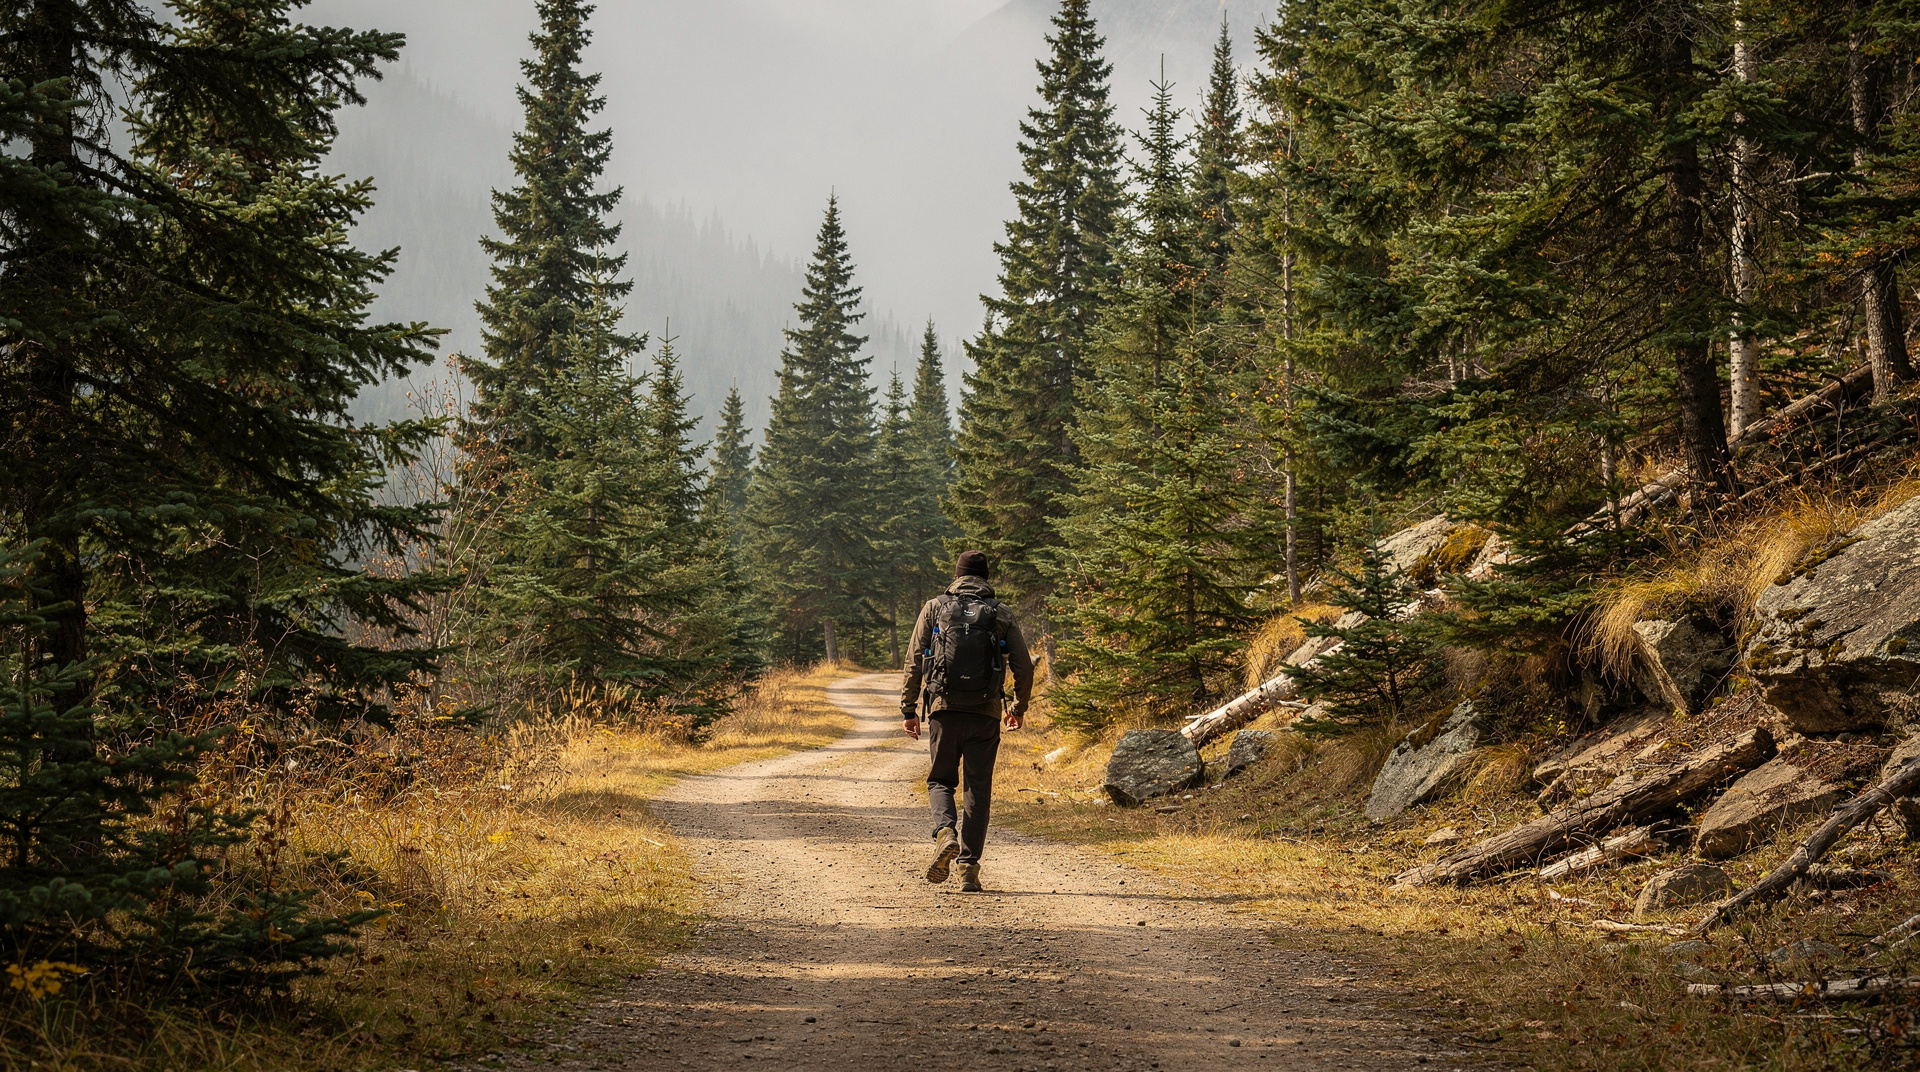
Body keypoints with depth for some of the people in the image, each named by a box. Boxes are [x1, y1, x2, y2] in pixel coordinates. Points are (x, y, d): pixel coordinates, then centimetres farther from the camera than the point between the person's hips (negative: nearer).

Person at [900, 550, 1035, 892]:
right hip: (985, 712, 0)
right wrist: (1020, 707, 22)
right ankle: (969, 867, 2)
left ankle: (945, 832, -16)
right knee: (978, 788, 6)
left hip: (944, 709, 0)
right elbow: (1023, 667, 6)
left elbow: (915, 662, 2)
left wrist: (908, 709, 8)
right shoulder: (1001, 613, 7)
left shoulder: (935, 608, 6)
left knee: (941, 780, 13)